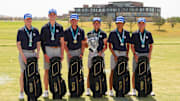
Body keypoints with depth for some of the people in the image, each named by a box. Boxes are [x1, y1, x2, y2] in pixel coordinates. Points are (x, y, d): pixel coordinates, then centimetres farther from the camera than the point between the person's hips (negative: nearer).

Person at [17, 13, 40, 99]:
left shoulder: (35, 30, 7)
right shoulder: (20, 31, -2)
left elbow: (38, 43, 10)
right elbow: (18, 44, -6)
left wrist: (37, 53, -2)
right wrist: (23, 56, -13)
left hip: (33, 53, 3)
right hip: (23, 53, -3)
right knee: (23, 73, -3)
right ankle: (21, 92, 6)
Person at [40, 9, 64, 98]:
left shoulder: (60, 27, 7)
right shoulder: (44, 28, 3)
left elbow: (62, 41, 8)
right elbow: (42, 42, 2)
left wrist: (62, 54, 1)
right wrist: (45, 54, -7)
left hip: (57, 50, 2)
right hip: (48, 49, -1)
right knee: (47, 70, -2)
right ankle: (46, 91, 5)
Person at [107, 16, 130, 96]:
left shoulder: (126, 33, 7)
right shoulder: (112, 33, -2)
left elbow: (128, 45, 14)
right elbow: (110, 46, -2)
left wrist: (127, 54, 1)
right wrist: (114, 56, -11)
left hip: (124, 53, 3)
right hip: (115, 53, -3)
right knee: (113, 71, -2)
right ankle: (111, 90, 4)